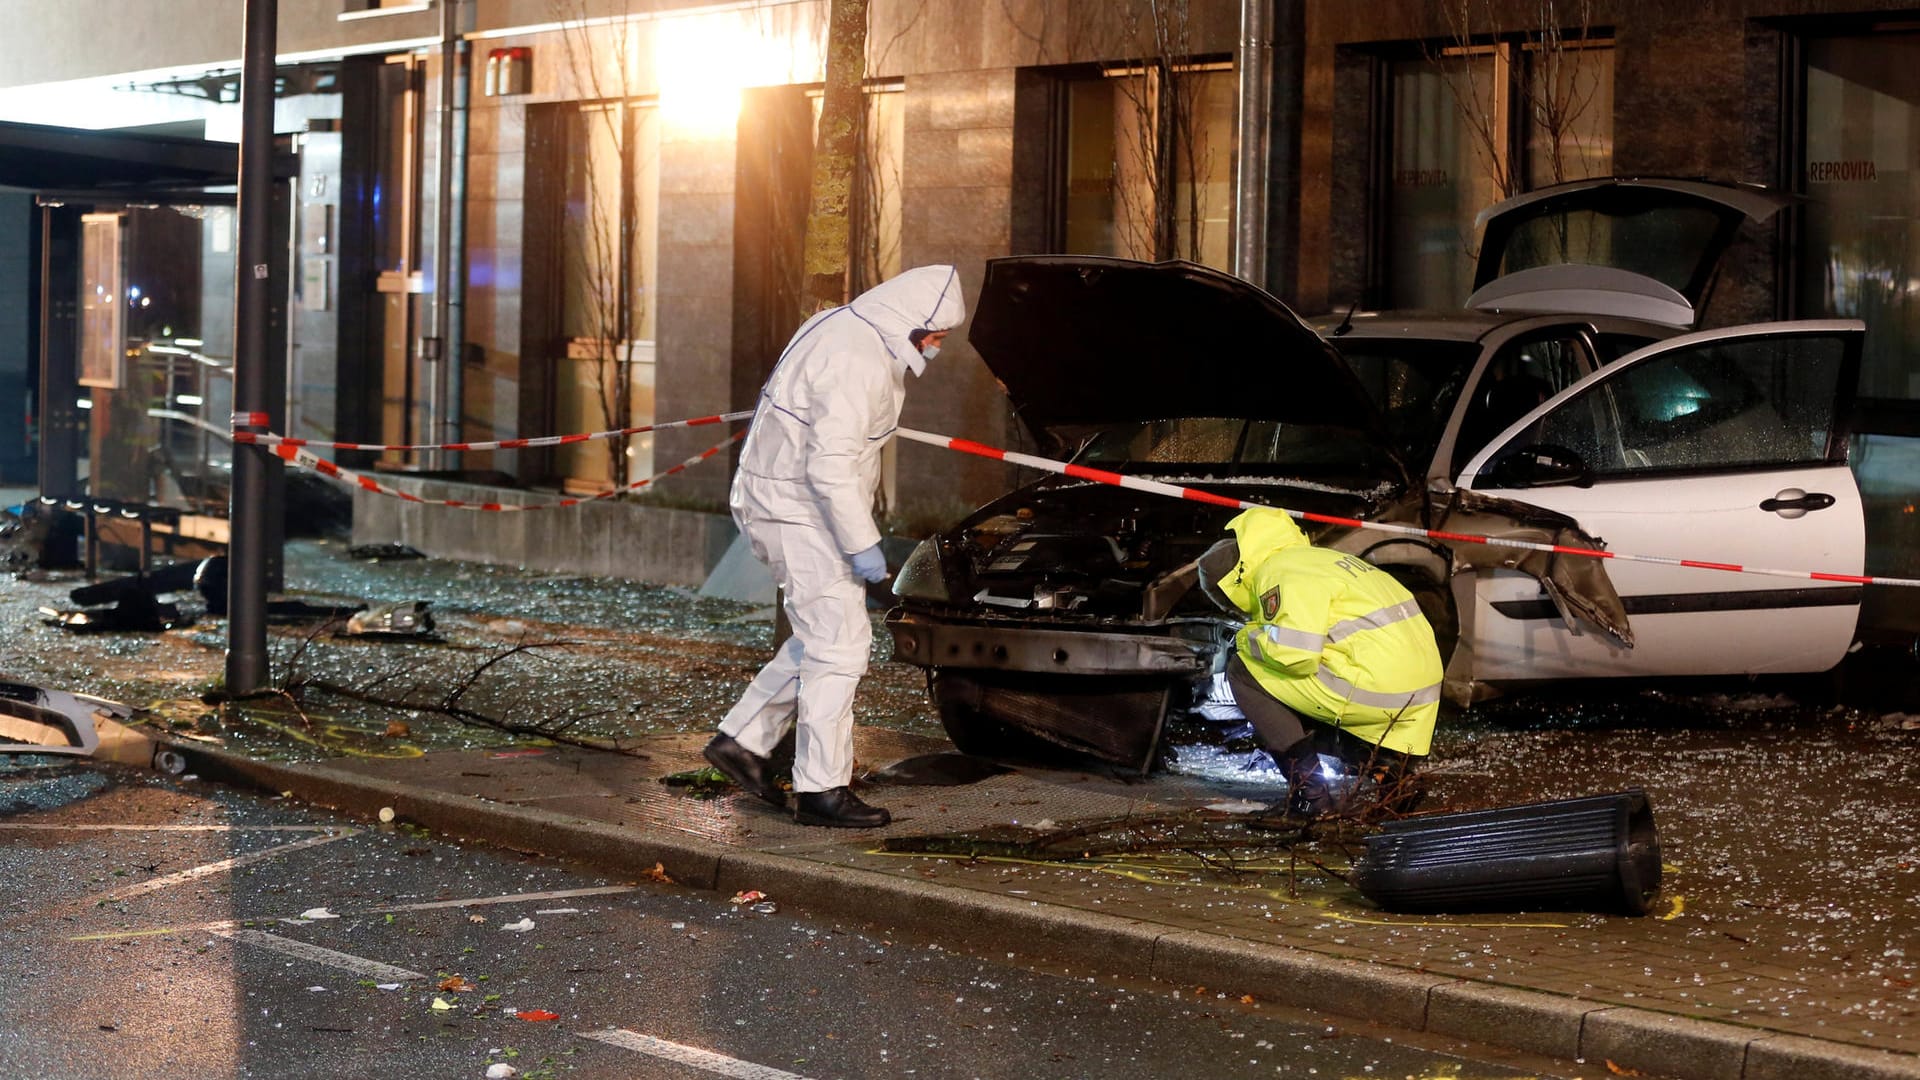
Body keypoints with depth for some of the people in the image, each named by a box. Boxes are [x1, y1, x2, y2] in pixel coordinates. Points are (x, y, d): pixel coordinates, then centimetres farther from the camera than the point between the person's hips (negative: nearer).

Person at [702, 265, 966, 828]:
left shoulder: (840, 327, 11)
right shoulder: (859, 362, -22)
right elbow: (830, 465, -28)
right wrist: (862, 545, -24)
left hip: (784, 502, 11)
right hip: (799, 511, -11)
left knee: (823, 639, 17)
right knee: (839, 644, -7)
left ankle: (742, 739, 20)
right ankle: (822, 790, -4)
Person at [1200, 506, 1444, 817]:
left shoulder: (1281, 572, -7)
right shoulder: (1318, 559, 25)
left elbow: (1295, 653, -19)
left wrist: (1250, 638, 0)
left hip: (1375, 691, -10)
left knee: (1243, 671, 1)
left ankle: (1311, 779, -2)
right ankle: (1389, 762, 15)